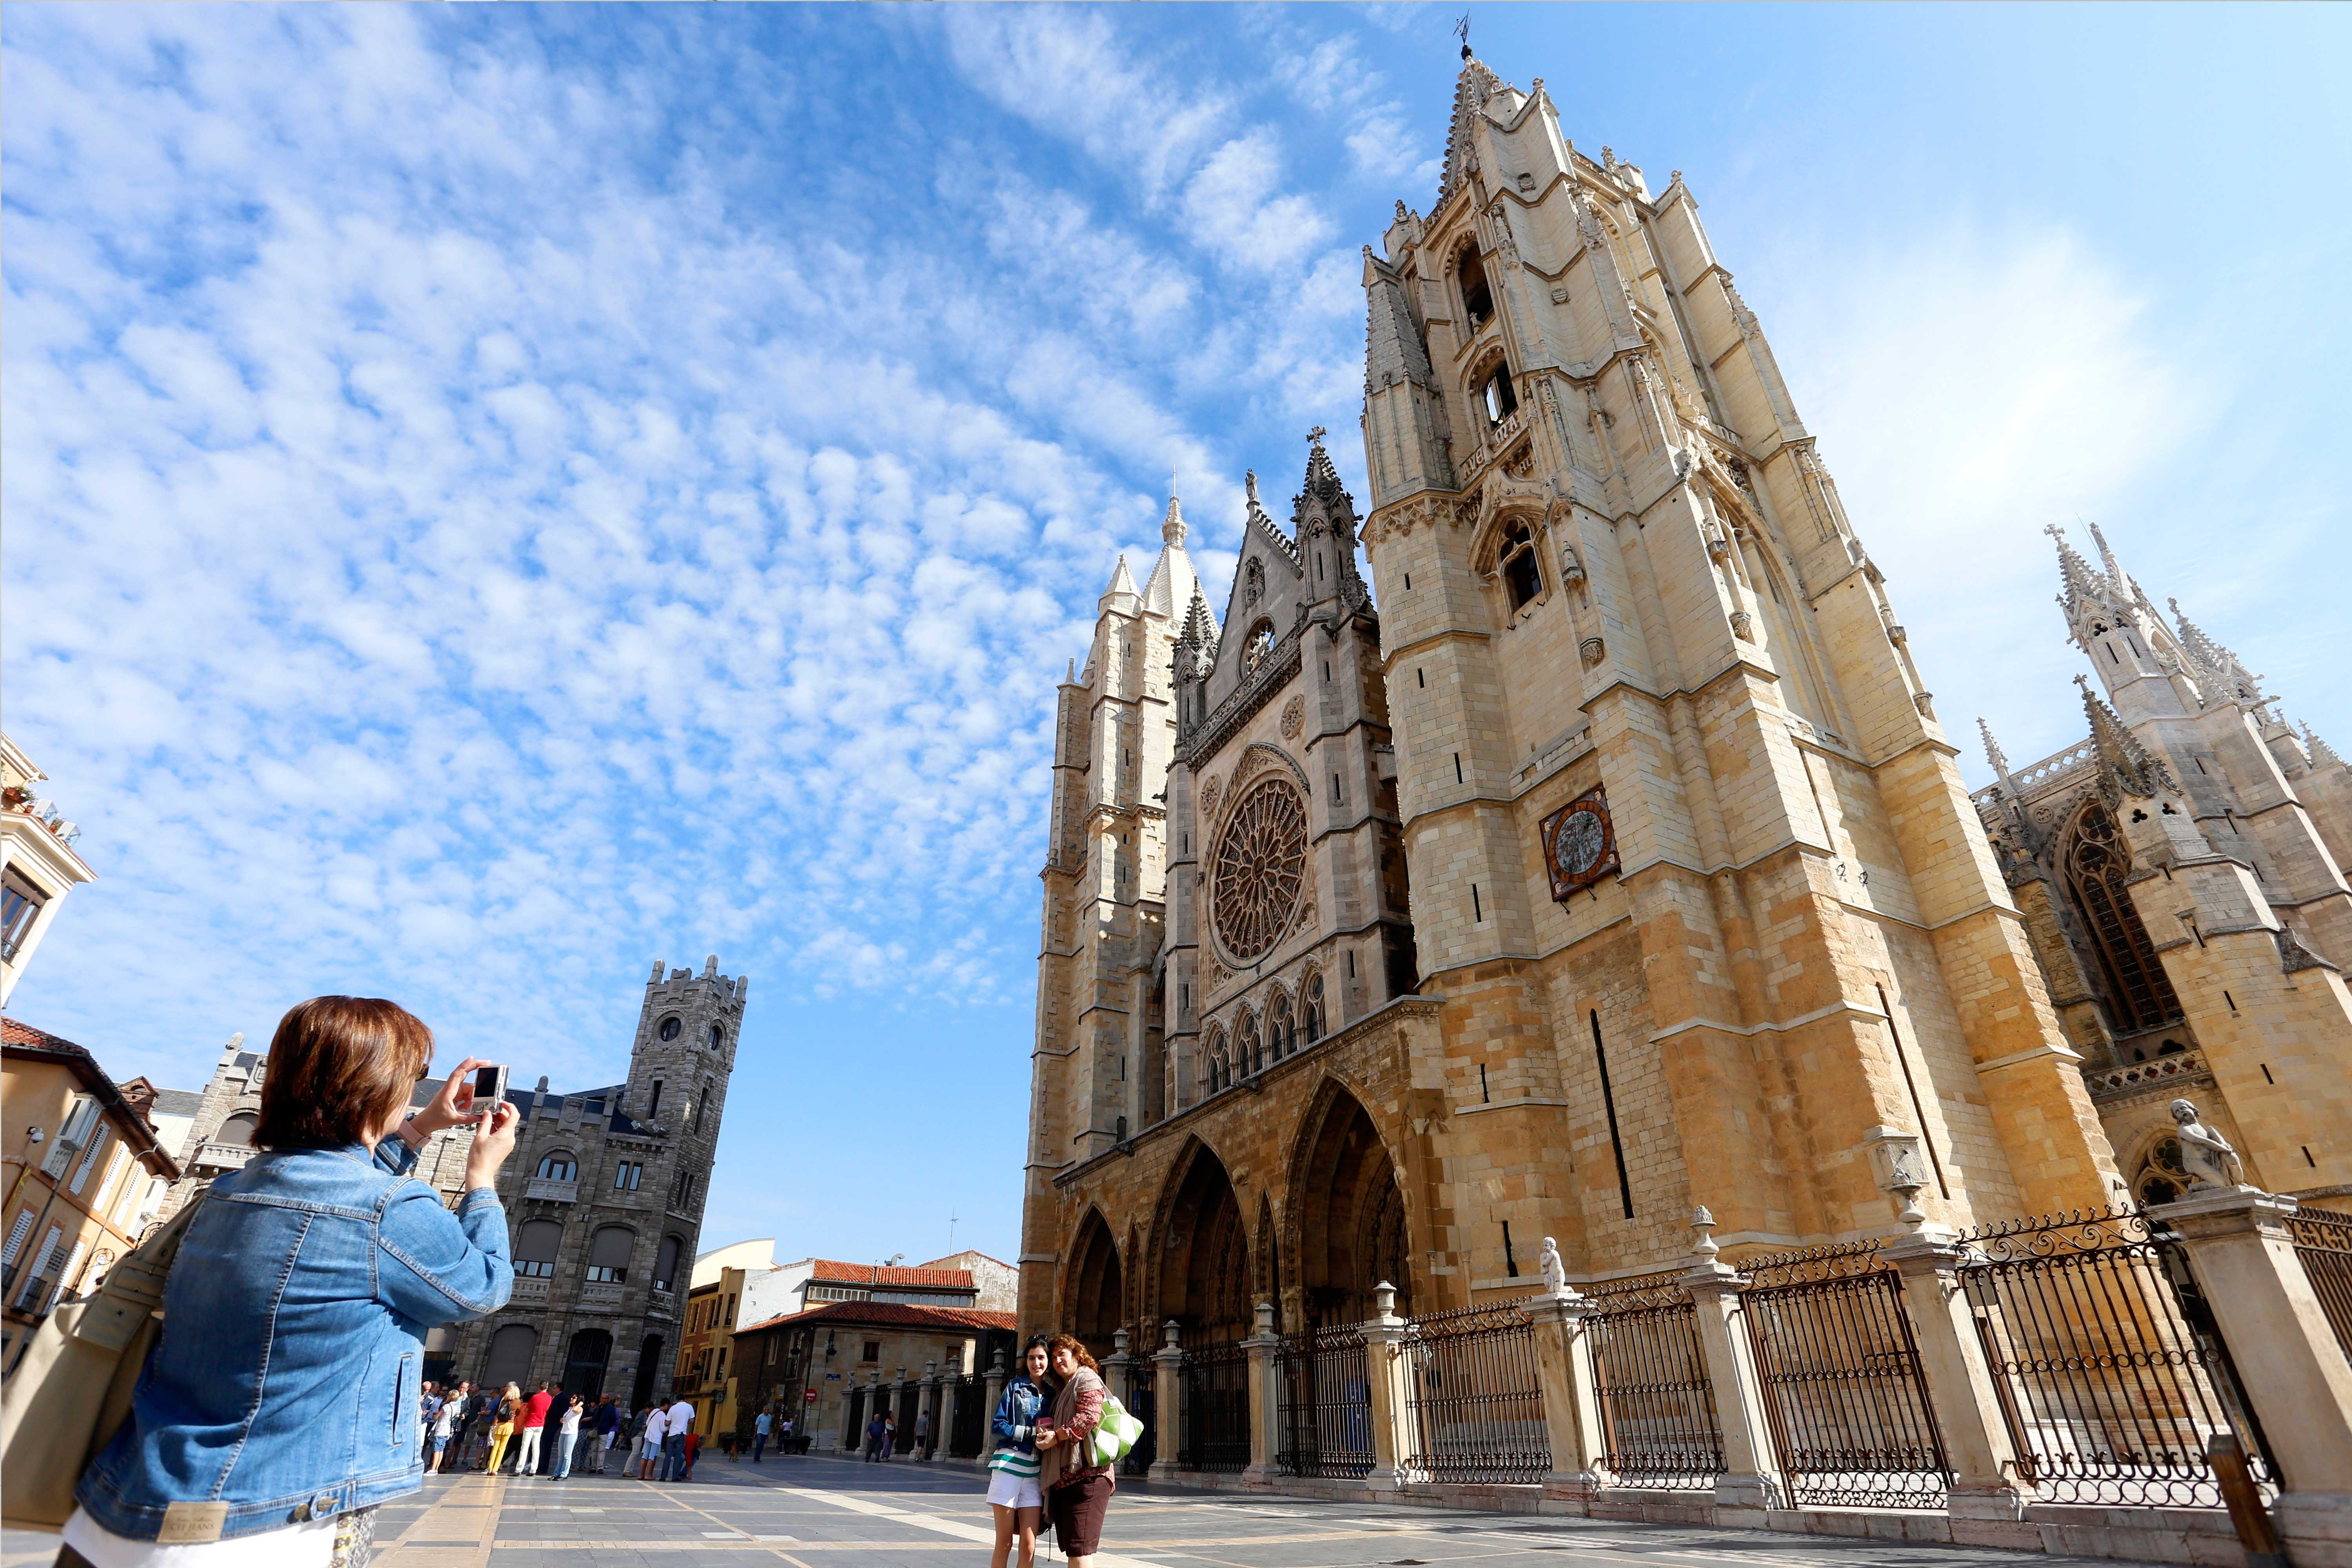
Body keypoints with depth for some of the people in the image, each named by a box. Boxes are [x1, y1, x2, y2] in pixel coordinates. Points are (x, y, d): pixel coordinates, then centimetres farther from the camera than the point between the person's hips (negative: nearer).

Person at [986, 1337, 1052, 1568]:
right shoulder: (1015, 1386, 4)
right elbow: (998, 1425, -2)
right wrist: (1032, 1433, -11)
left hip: (1034, 1470, 3)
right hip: (1010, 1463, -3)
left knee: (1029, 1547, -2)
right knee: (1004, 1544, 0)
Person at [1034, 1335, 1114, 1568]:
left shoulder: (1086, 1378, -3)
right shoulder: (1064, 1389, 26)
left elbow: (1090, 1415, -18)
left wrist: (1057, 1436, -16)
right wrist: (1046, 1434, 11)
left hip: (1086, 1476, -10)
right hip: (1064, 1477, 10)